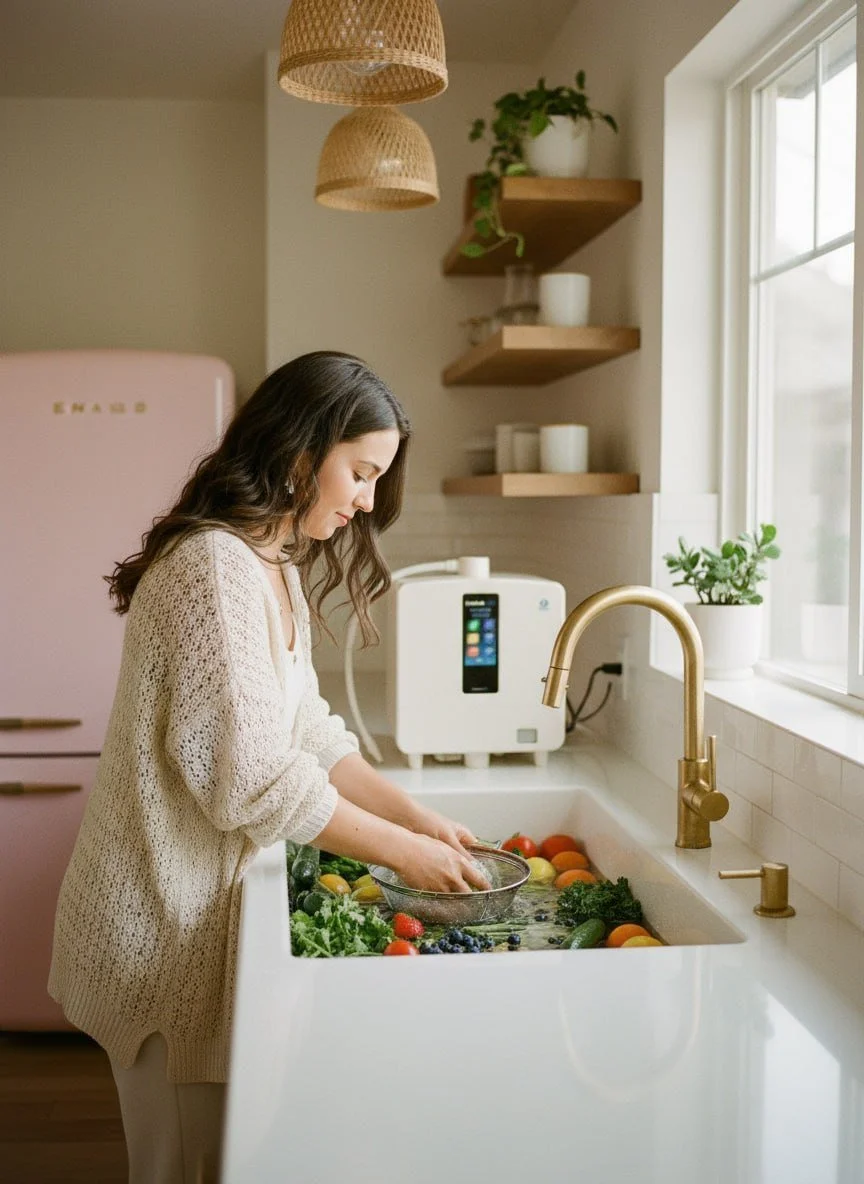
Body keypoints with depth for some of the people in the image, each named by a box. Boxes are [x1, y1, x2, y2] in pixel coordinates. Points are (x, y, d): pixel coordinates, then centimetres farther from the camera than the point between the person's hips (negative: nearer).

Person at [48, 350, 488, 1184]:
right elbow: (250, 778, -25)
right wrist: (402, 852, -16)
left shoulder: (279, 571, 10)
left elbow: (308, 733, 12)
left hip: (202, 901, 9)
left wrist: (419, 817, 3)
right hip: (162, 918, -9)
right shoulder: (215, 567, -22)